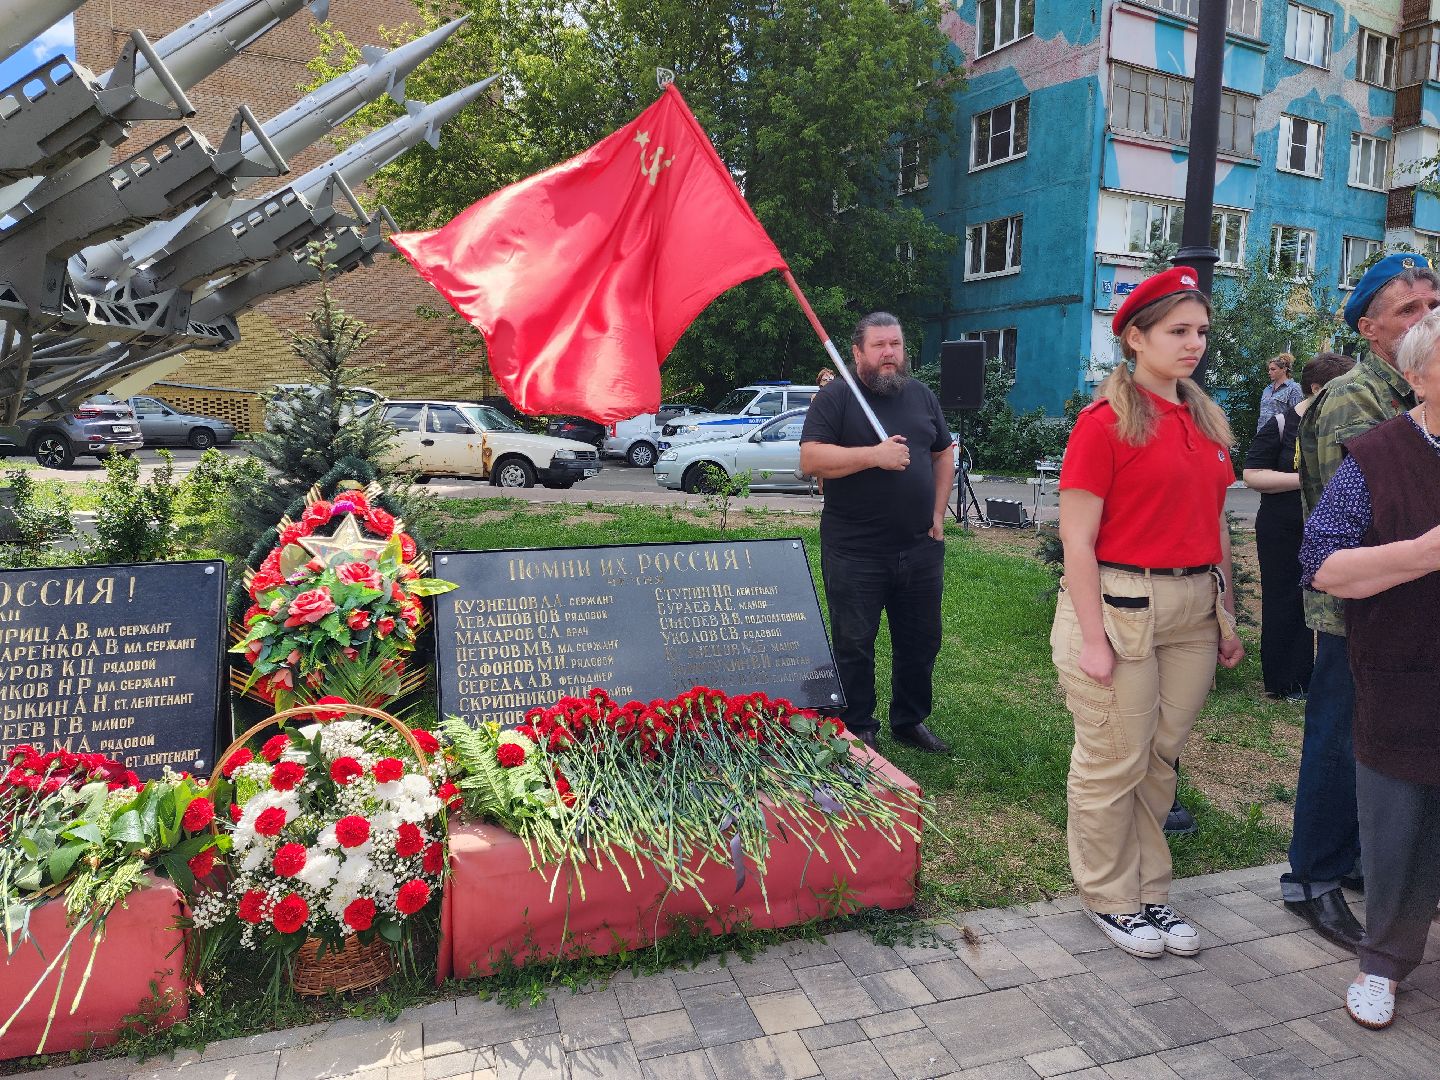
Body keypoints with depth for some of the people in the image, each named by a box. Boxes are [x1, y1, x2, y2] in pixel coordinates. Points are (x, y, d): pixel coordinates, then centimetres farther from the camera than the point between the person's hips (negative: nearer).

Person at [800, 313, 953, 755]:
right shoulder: (835, 396, -6)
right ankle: (858, 729, 22)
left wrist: (938, 513, 7)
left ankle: (911, 721, 34)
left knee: (921, 641, 15)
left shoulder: (923, 395, 12)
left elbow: (943, 455, 18)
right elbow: (810, 459, -16)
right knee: (854, 646, 6)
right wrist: (874, 455, -24)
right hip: (854, 552, -5)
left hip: (920, 548, 5)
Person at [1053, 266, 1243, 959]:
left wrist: (1227, 618, 14)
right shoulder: (1105, 420, -10)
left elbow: (1215, 526, 16)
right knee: (1113, 764, 4)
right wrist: (1092, 637, -16)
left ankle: (1149, 893, 31)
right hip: (1120, 604, -7)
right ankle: (1110, 898, 23)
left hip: (1194, 610, 7)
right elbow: (1076, 539, -13)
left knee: (1162, 759, 15)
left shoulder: (1207, 421, 12)